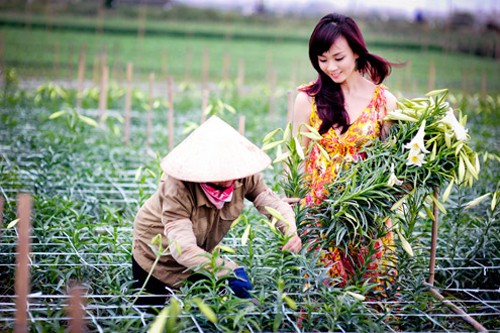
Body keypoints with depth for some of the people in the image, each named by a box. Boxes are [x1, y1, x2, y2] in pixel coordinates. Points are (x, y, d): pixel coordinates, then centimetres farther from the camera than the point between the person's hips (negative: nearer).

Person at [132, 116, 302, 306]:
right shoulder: (178, 188, -38)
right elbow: (183, 248, -48)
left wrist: (291, 231, -40)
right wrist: (229, 270, -61)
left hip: (199, 254, 4)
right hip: (156, 258, -4)